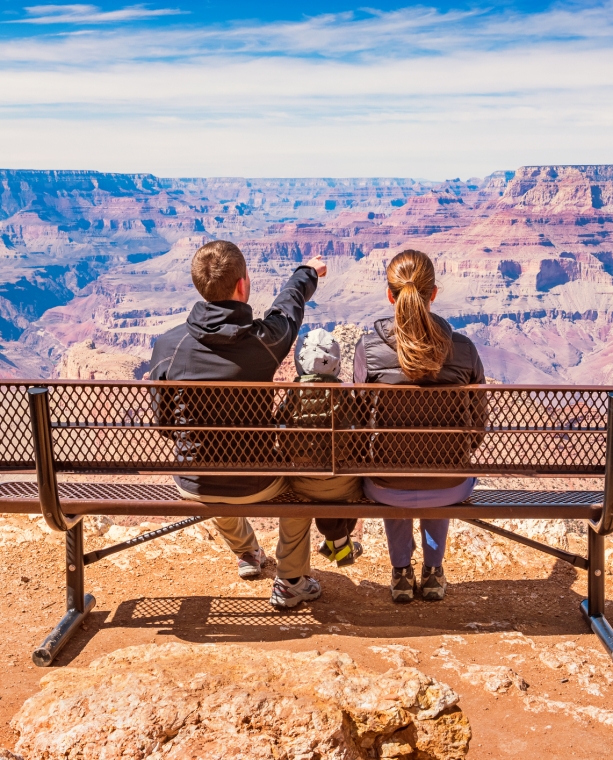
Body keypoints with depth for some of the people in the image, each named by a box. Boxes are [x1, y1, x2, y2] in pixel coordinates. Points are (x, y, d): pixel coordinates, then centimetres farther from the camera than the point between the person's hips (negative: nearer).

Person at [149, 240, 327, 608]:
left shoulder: (168, 345, -16)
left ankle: (247, 552, 61)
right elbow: (289, 305, 5)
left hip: (193, 485, 3)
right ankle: (291, 582, 36)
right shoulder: (265, 340, -19)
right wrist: (308, 272, 28)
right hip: (254, 485, -2)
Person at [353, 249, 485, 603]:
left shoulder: (368, 348, -14)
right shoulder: (463, 348, -12)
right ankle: (434, 571, 44)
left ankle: (402, 573, 43)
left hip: (387, 490, 0)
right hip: (449, 490, 1)